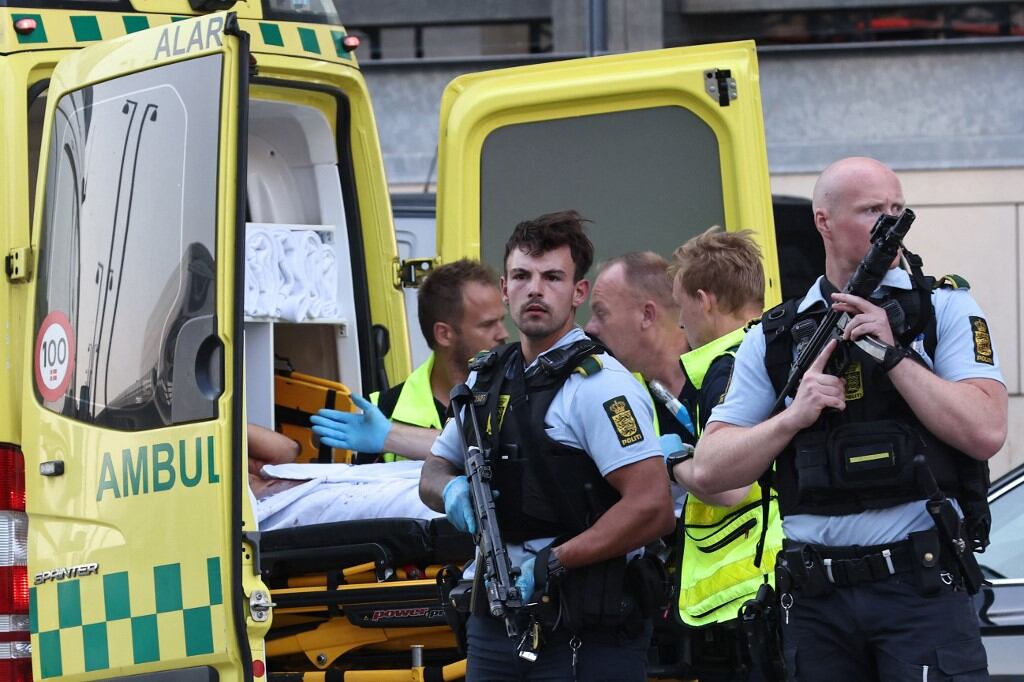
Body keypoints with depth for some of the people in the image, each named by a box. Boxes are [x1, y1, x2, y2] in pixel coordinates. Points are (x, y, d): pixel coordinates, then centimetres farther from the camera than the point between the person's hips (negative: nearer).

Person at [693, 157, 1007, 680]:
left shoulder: (944, 309, 5)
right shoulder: (774, 338, 11)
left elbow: (986, 431, -9)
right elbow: (710, 469, 6)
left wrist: (893, 353, -11)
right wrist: (794, 416, -9)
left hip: (921, 585, -3)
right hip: (815, 601, 3)